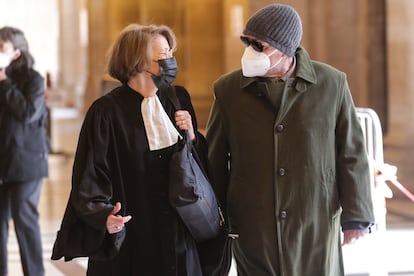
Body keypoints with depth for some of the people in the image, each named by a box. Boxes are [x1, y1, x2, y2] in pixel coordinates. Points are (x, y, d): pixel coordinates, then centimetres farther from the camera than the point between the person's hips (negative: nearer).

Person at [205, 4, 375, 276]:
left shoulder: (332, 84, -3)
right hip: (253, 232, 1)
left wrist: (355, 217, 2)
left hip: (317, 230, 0)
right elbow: (215, 163, 7)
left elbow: (351, 155, 2)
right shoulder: (228, 89, 1)